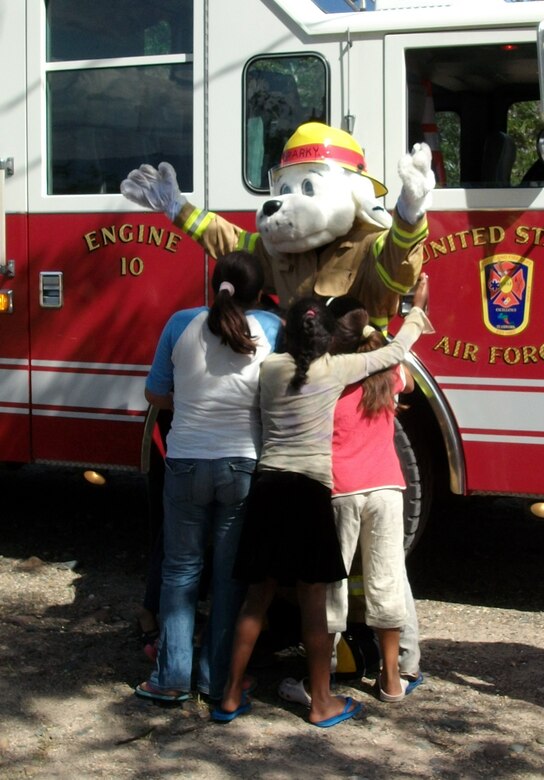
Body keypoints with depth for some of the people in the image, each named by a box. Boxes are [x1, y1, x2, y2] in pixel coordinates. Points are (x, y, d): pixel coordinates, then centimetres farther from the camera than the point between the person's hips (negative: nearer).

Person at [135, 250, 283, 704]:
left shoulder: (182, 324, -3)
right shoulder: (271, 328, -5)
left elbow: (156, 394, 4)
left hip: (186, 463, 1)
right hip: (244, 466, 0)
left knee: (181, 569, 12)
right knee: (232, 576, 10)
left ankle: (173, 678, 14)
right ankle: (219, 680, 16)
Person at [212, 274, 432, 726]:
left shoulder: (270, 368, 5)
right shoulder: (336, 369, -1)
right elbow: (396, 351, 10)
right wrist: (418, 308, 25)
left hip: (268, 486, 4)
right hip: (309, 490, -4)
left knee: (258, 596, 11)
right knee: (313, 600, 3)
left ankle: (232, 697, 16)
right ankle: (322, 703, 13)